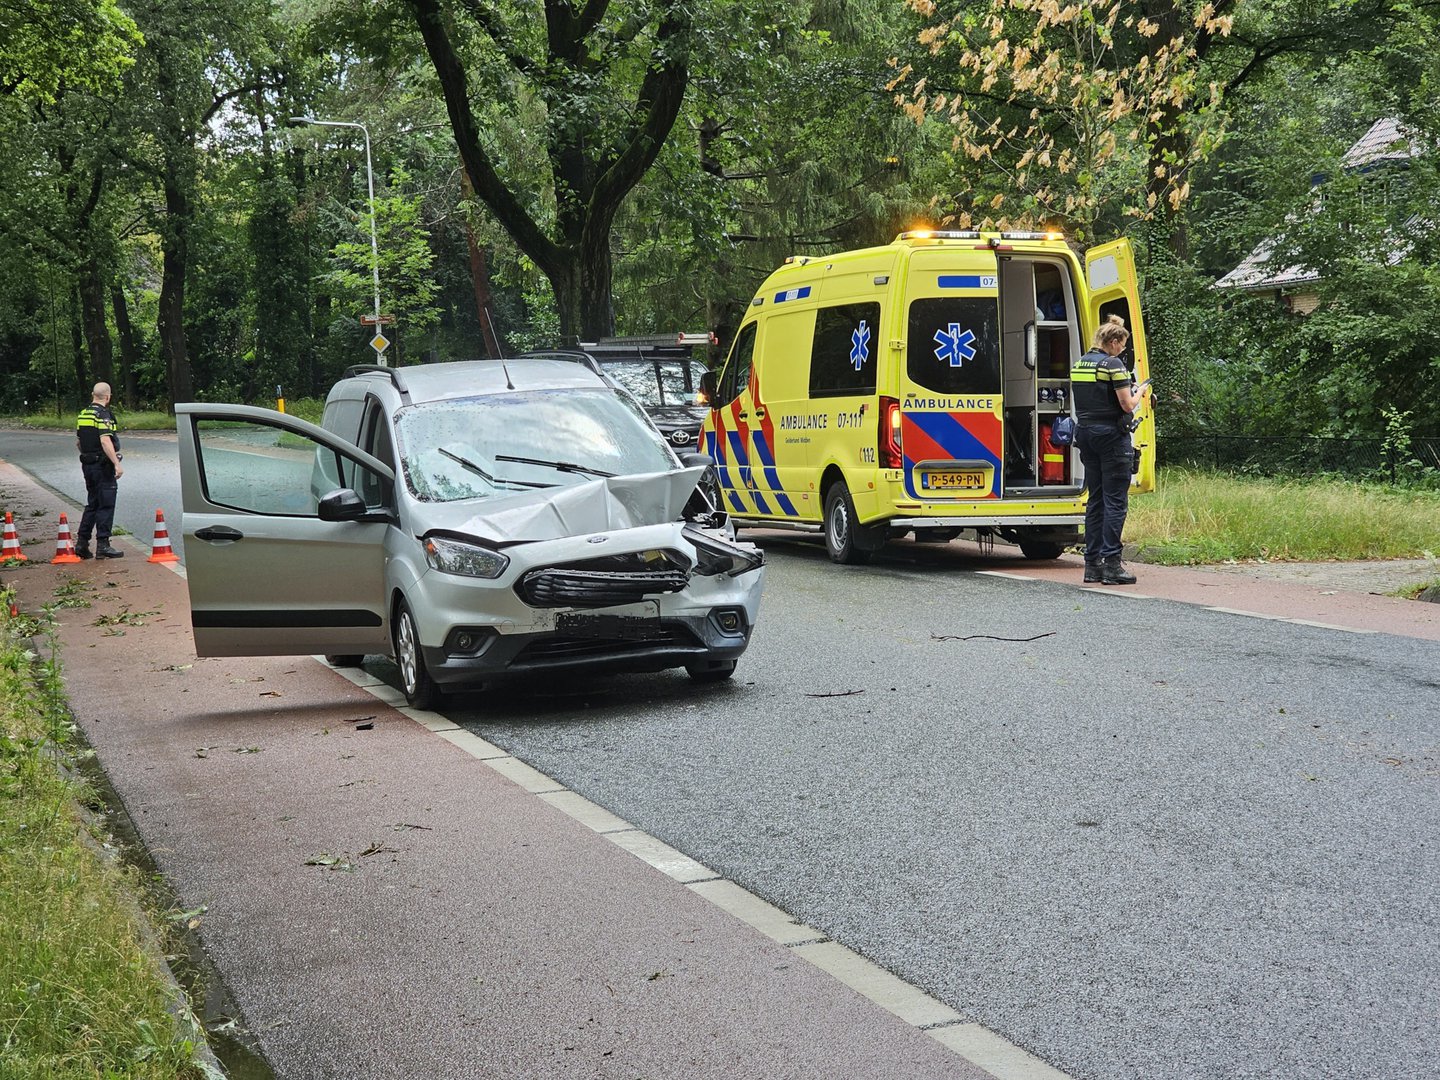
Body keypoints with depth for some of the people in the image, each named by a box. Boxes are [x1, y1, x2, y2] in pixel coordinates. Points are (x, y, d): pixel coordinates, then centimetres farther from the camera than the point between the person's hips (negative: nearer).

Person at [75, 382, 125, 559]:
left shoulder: (82, 414, 12)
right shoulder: (103, 415, -14)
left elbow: (78, 442, 20)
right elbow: (105, 441, -25)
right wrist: (117, 463, -28)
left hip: (87, 464, 8)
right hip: (102, 465, -8)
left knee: (92, 503, 16)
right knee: (106, 505, -4)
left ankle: (81, 543, 14)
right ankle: (102, 545, -5)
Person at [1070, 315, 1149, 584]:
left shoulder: (1078, 365, 11)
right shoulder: (1113, 365, -12)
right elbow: (1127, 405, -15)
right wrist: (1140, 392, 7)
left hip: (1085, 434, 7)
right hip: (1111, 435, -7)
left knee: (1095, 499, 12)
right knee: (1116, 500, -4)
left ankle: (1092, 563, 11)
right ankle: (1111, 563, -7)